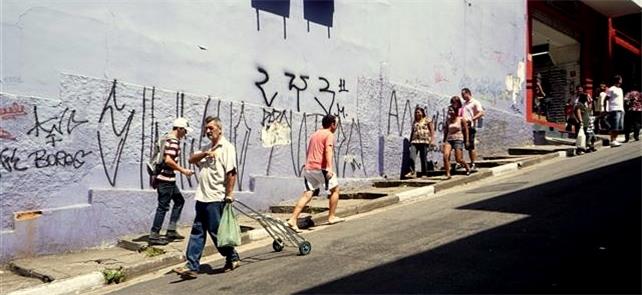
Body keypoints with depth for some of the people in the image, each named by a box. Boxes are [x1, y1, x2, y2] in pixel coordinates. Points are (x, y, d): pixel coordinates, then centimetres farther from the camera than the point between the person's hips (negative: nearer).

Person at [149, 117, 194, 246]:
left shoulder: (168, 138, 15)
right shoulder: (173, 141, -16)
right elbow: (168, 160, -25)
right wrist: (183, 170, -17)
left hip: (169, 179, 10)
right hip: (166, 179, -10)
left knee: (179, 201, 18)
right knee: (163, 206, -3)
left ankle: (171, 230, 20)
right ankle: (154, 236, 4)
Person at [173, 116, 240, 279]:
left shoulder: (226, 147, -8)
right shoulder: (207, 148, 20)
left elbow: (231, 173, -16)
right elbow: (191, 159, 9)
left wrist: (229, 195, -20)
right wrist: (205, 154, -7)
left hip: (216, 199, -8)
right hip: (202, 197, 8)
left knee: (216, 232, 0)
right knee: (197, 232, 6)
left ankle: (232, 258, 19)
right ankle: (192, 267, 8)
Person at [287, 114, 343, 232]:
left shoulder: (314, 134, 23)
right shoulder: (329, 135, -3)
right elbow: (328, 150, -20)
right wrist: (329, 168, -31)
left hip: (308, 168, 7)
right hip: (321, 168, -7)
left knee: (307, 195, 2)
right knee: (335, 189, 12)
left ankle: (293, 219, -9)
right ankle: (331, 217, 18)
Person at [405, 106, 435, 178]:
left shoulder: (427, 120, 6)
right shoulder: (414, 122, 21)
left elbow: (432, 130, 2)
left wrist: (432, 140, -8)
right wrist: (410, 141, 20)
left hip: (424, 142, -4)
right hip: (414, 142, 4)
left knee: (423, 159, -1)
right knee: (411, 157, -14)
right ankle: (412, 172, -8)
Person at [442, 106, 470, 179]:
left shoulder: (461, 119, 0)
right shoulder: (448, 121, 12)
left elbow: (466, 130, 2)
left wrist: (466, 140, -1)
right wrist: (444, 141, 16)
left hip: (458, 140, -4)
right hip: (449, 140, 4)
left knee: (458, 159, -8)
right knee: (445, 156, -19)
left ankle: (467, 167, 24)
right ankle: (448, 174, -15)